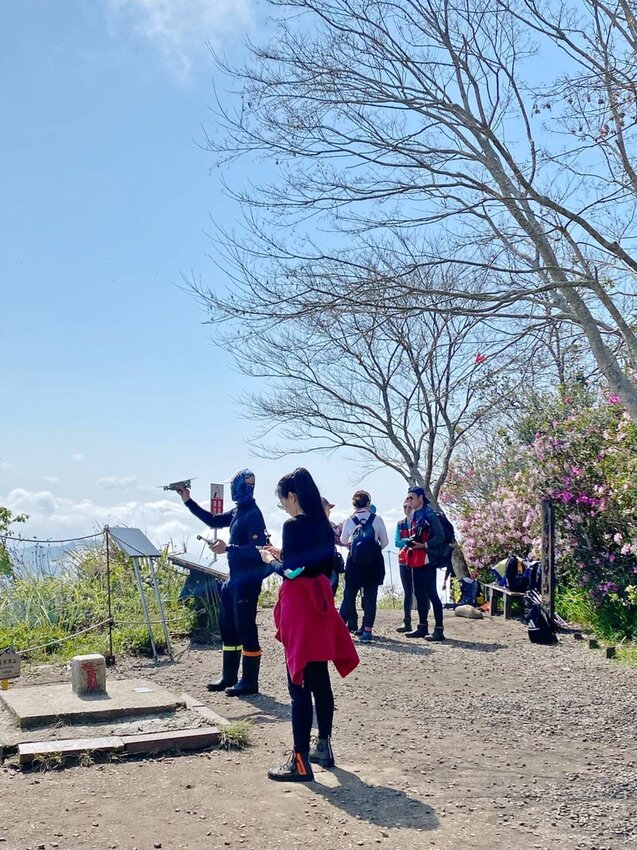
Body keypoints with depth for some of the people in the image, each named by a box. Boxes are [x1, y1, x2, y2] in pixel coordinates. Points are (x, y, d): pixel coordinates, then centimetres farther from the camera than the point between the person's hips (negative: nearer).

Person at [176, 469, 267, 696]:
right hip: (233, 578, 10)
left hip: (247, 581, -10)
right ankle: (229, 677, 26)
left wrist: (228, 548, -23)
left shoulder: (253, 515, -17)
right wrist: (188, 501, 18)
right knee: (227, 626, 15)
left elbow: (257, 551, -22)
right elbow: (213, 520, 22)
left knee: (245, 628, -5)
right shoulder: (237, 511, 11)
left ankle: (250, 682, 3)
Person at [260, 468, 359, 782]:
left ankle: (301, 761, -1)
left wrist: (271, 560, 1)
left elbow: (290, 571, -19)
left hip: (299, 605, -9)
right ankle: (323, 746, 27)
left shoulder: (294, 525, -15)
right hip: (320, 602, 9)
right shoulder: (323, 525, 9)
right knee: (320, 680, 16)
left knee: (299, 685, -4)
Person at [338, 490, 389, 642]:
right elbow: (385, 542, 3)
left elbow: (343, 541, 11)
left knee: (349, 596, 8)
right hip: (374, 561, 0)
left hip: (354, 561, 0)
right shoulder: (377, 519, -4)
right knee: (370, 597, 5)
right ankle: (367, 631, 4)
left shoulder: (349, 520, -2)